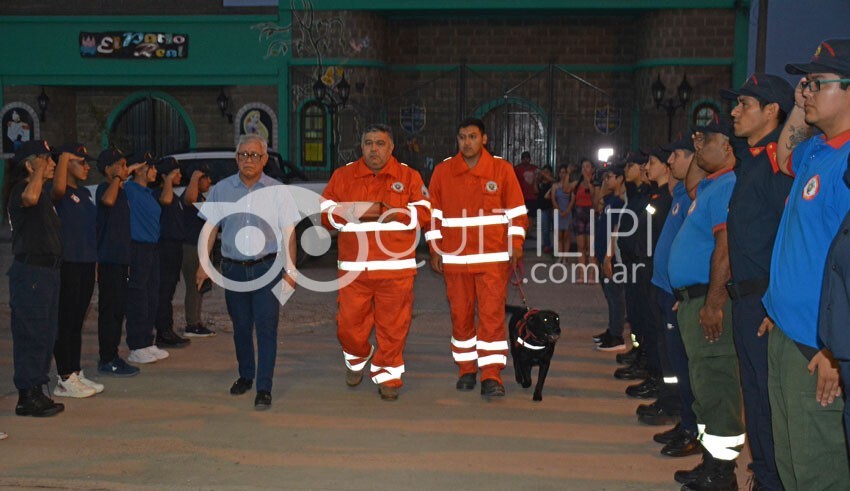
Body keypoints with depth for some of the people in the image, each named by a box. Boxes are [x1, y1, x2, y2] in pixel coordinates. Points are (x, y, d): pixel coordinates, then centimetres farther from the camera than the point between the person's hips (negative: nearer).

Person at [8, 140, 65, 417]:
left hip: (47, 271, 10)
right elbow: (29, 198, -38)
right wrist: (39, 171, -23)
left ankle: (36, 393, 22)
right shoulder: (21, 189, -11)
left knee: (46, 336, 13)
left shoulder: (43, 194, 18)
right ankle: (27, 397, 1)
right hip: (30, 272, -10)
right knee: (30, 336, -6)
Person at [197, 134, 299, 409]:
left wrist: (290, 270, -4)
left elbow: (288, 232, 1)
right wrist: (204, 263, 4)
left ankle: (264, 389, -5)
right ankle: (245, 376, 30)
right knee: (240, 327, 12)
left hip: (267, 267, -2)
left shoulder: (277, 191, 1)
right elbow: (210, 228, 10)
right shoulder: (222, 189, 6)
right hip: (233, 268, 3)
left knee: (266, 328, -8)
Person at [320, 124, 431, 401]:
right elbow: (327, 214, 4)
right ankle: (357, 360, 34)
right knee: (349, 325, 4)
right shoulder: (343, 176, 10)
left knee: (393, 327, 0)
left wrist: (388, 212, -14)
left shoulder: (409, 177, 7)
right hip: (354, 269, 1)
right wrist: (358, 212, -13)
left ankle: (387, 375, 19)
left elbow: (423, 214, -2)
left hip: (396, 267, -1)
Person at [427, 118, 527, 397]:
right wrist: (435, 250, 5)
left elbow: (517, 211, 4)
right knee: (460, 315, 8)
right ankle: (466, 369, 23)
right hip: (455, 258, 2)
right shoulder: (442, 171, 5)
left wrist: (516, 246, -3)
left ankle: (492, 376, -4)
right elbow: (434, 213, 9)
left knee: (492, 315, -7)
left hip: (494, 258, -2)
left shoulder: (502, 169, 1)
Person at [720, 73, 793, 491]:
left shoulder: (779, 158, -15)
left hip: (767, 296, -10)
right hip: (746, 297, 10)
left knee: (768, 394, -3)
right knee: (754, 390, 17)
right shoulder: (748, 159, 16)